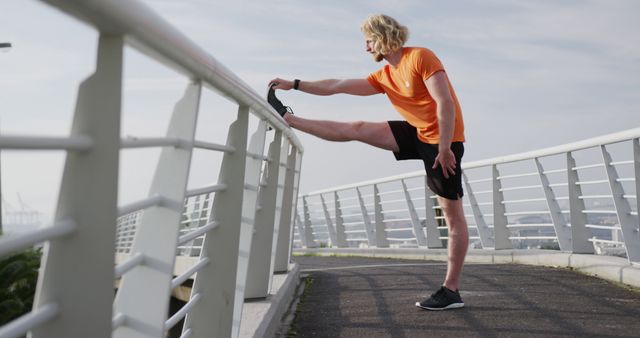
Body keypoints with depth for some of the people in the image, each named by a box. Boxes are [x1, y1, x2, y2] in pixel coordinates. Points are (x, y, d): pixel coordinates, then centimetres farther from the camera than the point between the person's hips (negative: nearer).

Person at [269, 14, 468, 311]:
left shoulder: (421, 57, -15)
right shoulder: (384, 76, 8)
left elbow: (445, 103, -21)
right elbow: (338, 86, 11)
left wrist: (444, 148, -25)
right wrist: (295, 85, 11)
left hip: (442, 139, -7)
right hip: (416, 133, 7)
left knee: (452, 212, -4)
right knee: (356, 130, 4)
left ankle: (451, 290, -1)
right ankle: (287, 120, 14)